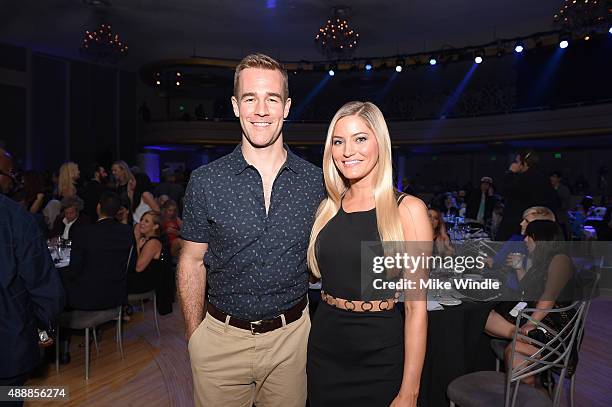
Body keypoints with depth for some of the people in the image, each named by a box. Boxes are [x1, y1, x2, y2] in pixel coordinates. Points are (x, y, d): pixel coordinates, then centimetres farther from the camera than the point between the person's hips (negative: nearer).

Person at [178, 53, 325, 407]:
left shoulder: (316, 182, -5)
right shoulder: (206, 181, -8)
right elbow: (192, 262, -1)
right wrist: (194, 337, -1)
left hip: (292, 337, 1)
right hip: (221, 339, 0)